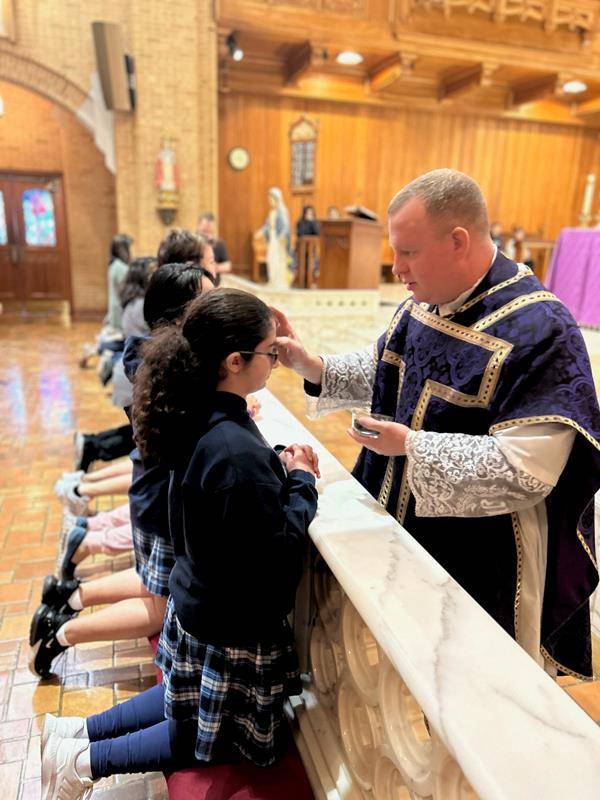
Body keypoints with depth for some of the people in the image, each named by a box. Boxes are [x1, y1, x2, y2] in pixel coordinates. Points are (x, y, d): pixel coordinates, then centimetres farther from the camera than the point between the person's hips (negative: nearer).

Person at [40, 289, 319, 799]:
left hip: (198, 602, 8)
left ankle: (78, 733, 30)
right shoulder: (238, 454, -35)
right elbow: (279, 548, -27)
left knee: (195, 706, 33)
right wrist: (302, 481, -14)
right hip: (234, 627, -8)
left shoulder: (201, 419, -7)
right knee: (242, 739, 21)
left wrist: (282, 464, -7)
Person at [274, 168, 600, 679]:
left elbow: (527, 470, -28)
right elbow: (387, 373, 13)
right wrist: (311, 365, -1)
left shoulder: (538, 331, -25)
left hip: (480, 563, -7)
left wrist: (410, 444, -29)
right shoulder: (426, 302, -1)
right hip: (405, 528, 7)